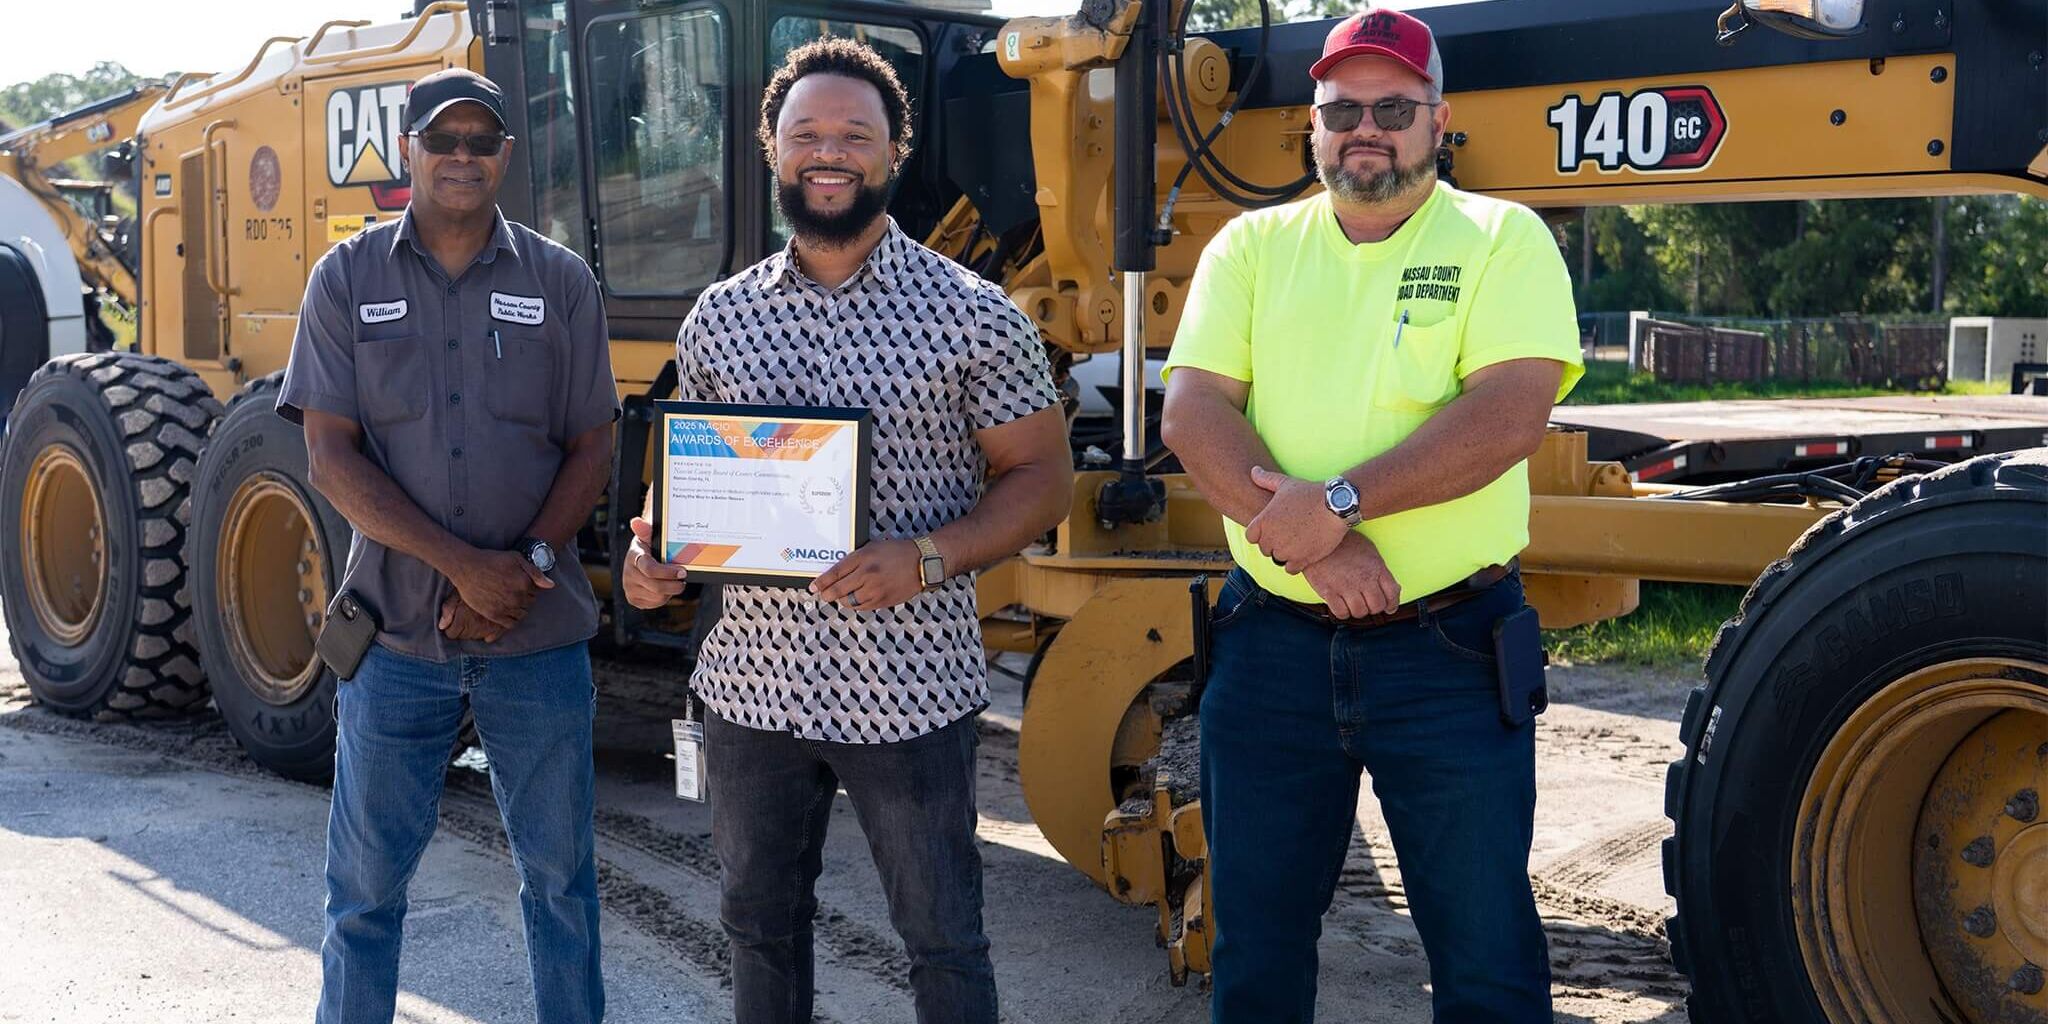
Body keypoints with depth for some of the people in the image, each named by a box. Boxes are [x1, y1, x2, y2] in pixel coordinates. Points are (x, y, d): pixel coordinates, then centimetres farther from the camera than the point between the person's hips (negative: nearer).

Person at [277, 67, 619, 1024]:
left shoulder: (560, 283, 3)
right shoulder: (346, 279, 0)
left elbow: (590, 449, 3)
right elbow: (331, 458, -6)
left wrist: (528, 562, -14)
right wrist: (462, 564, -16)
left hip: (539, 634, 1)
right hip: (395, 631, 0)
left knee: (559, 868, 10)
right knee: (367, 875, 9)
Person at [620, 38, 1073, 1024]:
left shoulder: (970, 314, -6)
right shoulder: (717, 319, 6)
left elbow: (1042, 478, -4)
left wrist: (927, 559, -20)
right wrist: (651, 551, -7)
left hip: (907, 692, -3)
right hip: (750, 683, 4)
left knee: (943, 943, 8)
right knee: (760, 924, 18)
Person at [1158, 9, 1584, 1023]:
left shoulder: (1502, 239, -1)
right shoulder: (1252, 246, 7)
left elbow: (1507, 417, -16)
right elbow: (1191, 414, -5)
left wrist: (1340, 500, -22)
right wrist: (1311, 544, -19)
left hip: (1448, 647, -3)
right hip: (1272, 644, 3)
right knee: (1254, 938, 15)